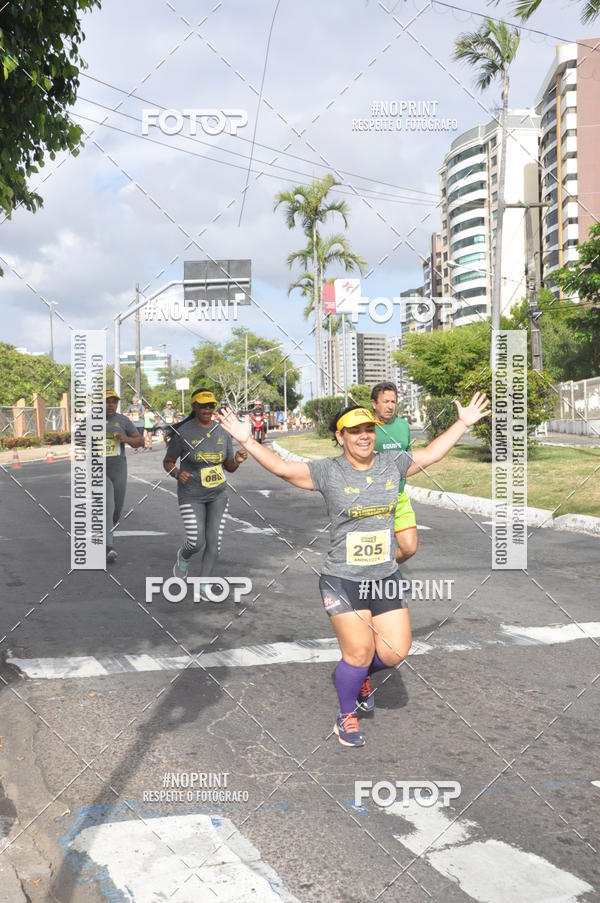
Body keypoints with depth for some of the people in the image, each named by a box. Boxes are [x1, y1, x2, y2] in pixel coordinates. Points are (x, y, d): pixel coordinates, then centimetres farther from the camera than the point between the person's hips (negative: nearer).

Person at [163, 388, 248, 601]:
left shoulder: (222, 432, -1)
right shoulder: (183, 433, -13)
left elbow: (230, 468, 5)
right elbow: (167, 462, -4)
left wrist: (237, 460, -18)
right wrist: (177, 473, -26)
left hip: (218, 494, 4)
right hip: (192, 496, -3)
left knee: (214, 542, -2)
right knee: (197, 543, -9)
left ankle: (202, 587, 13)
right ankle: (184, 556, 29)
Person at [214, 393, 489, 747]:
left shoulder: (392, 464, 2)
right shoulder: (328, 471, -9)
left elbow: (431, 453, 15)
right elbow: (283, 467, -15)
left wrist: (464, 423, 17)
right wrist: (247, 440, -24)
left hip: (386, 578, 4)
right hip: (342, 581, -4)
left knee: (396, 651, 2)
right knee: (359, 652, -4)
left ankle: (362, 676, 38)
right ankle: (347, 718, 24)